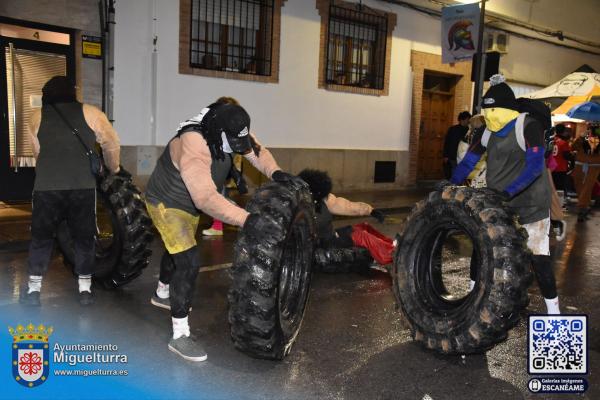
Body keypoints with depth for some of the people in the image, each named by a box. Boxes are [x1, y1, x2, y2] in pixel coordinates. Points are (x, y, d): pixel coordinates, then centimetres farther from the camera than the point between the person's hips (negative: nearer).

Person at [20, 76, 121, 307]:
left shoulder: (37, 117, 15)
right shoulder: (89, 113, 9)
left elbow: (38, 152, 17)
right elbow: (112, 145, 9)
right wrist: (114, 170, 24)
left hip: (46, 186, 1)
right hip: (83, 186, -1)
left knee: (41, 237, 16)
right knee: (84, 237, 12)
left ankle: (33, 290, 22)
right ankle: (85, 289, 17)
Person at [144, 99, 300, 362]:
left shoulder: (224, 133, -16)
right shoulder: (193, 146, -40)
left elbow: (256, 150, -11)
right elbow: (206, 198, -49)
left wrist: (275, 172, -32)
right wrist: (245, 219, -55)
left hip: (190, 204, 9)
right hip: (166, 204, -9)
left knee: (179, 249, 28)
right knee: (189, 261, -19)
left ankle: (162, 294, 56)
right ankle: (180, 335, -9)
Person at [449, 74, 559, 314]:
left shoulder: (528, 126, -15)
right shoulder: (487, 131, 3)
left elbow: (534, 166, -24)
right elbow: (469, 161, 7)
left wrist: (506, 191, -34)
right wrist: (452, 186, -6)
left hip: (531, 206, -6)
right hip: (497, 205, 6)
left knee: (538, 257, -5)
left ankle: (553, 311, 7)